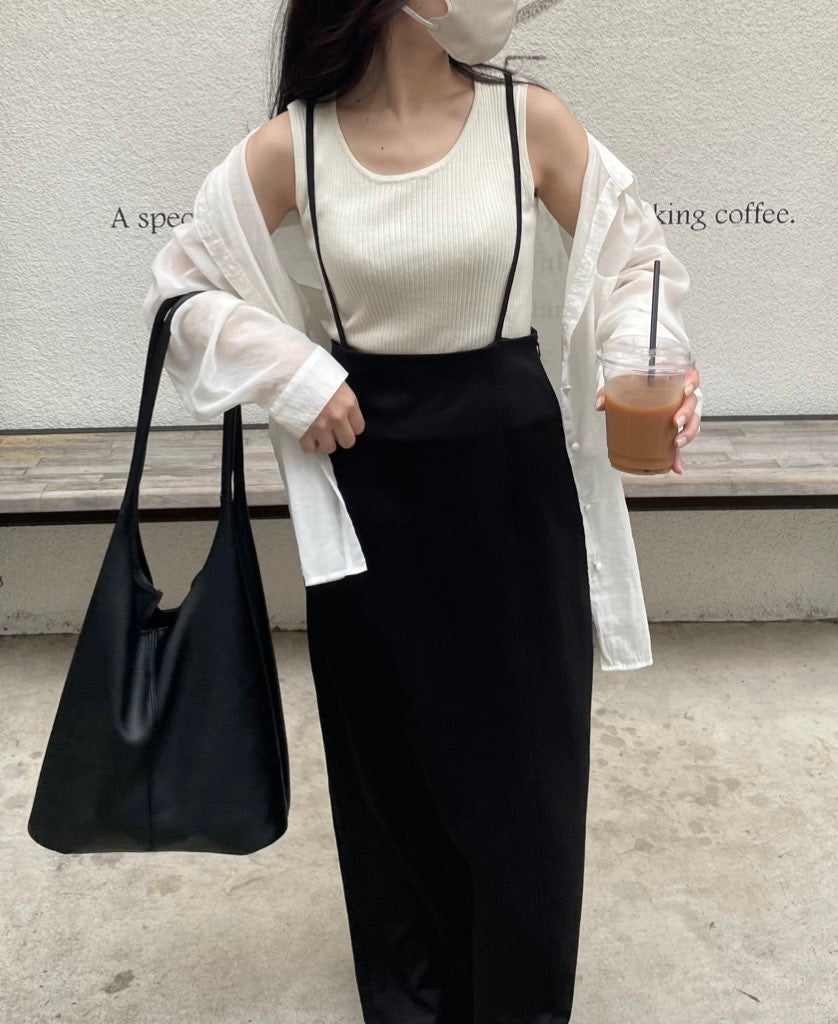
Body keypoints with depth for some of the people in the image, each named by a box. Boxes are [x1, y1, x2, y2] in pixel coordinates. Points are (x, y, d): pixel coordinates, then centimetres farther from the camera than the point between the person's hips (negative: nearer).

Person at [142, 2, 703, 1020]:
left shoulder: (531, 121, -4)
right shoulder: (292, 145, -5)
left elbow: (635, 259, 5)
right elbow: (180, 285, 4)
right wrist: (290, 372, -10)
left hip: (513, 475, 0)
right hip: (367, 484, 0)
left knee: (522, 754, 6)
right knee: (389, 752, 13)